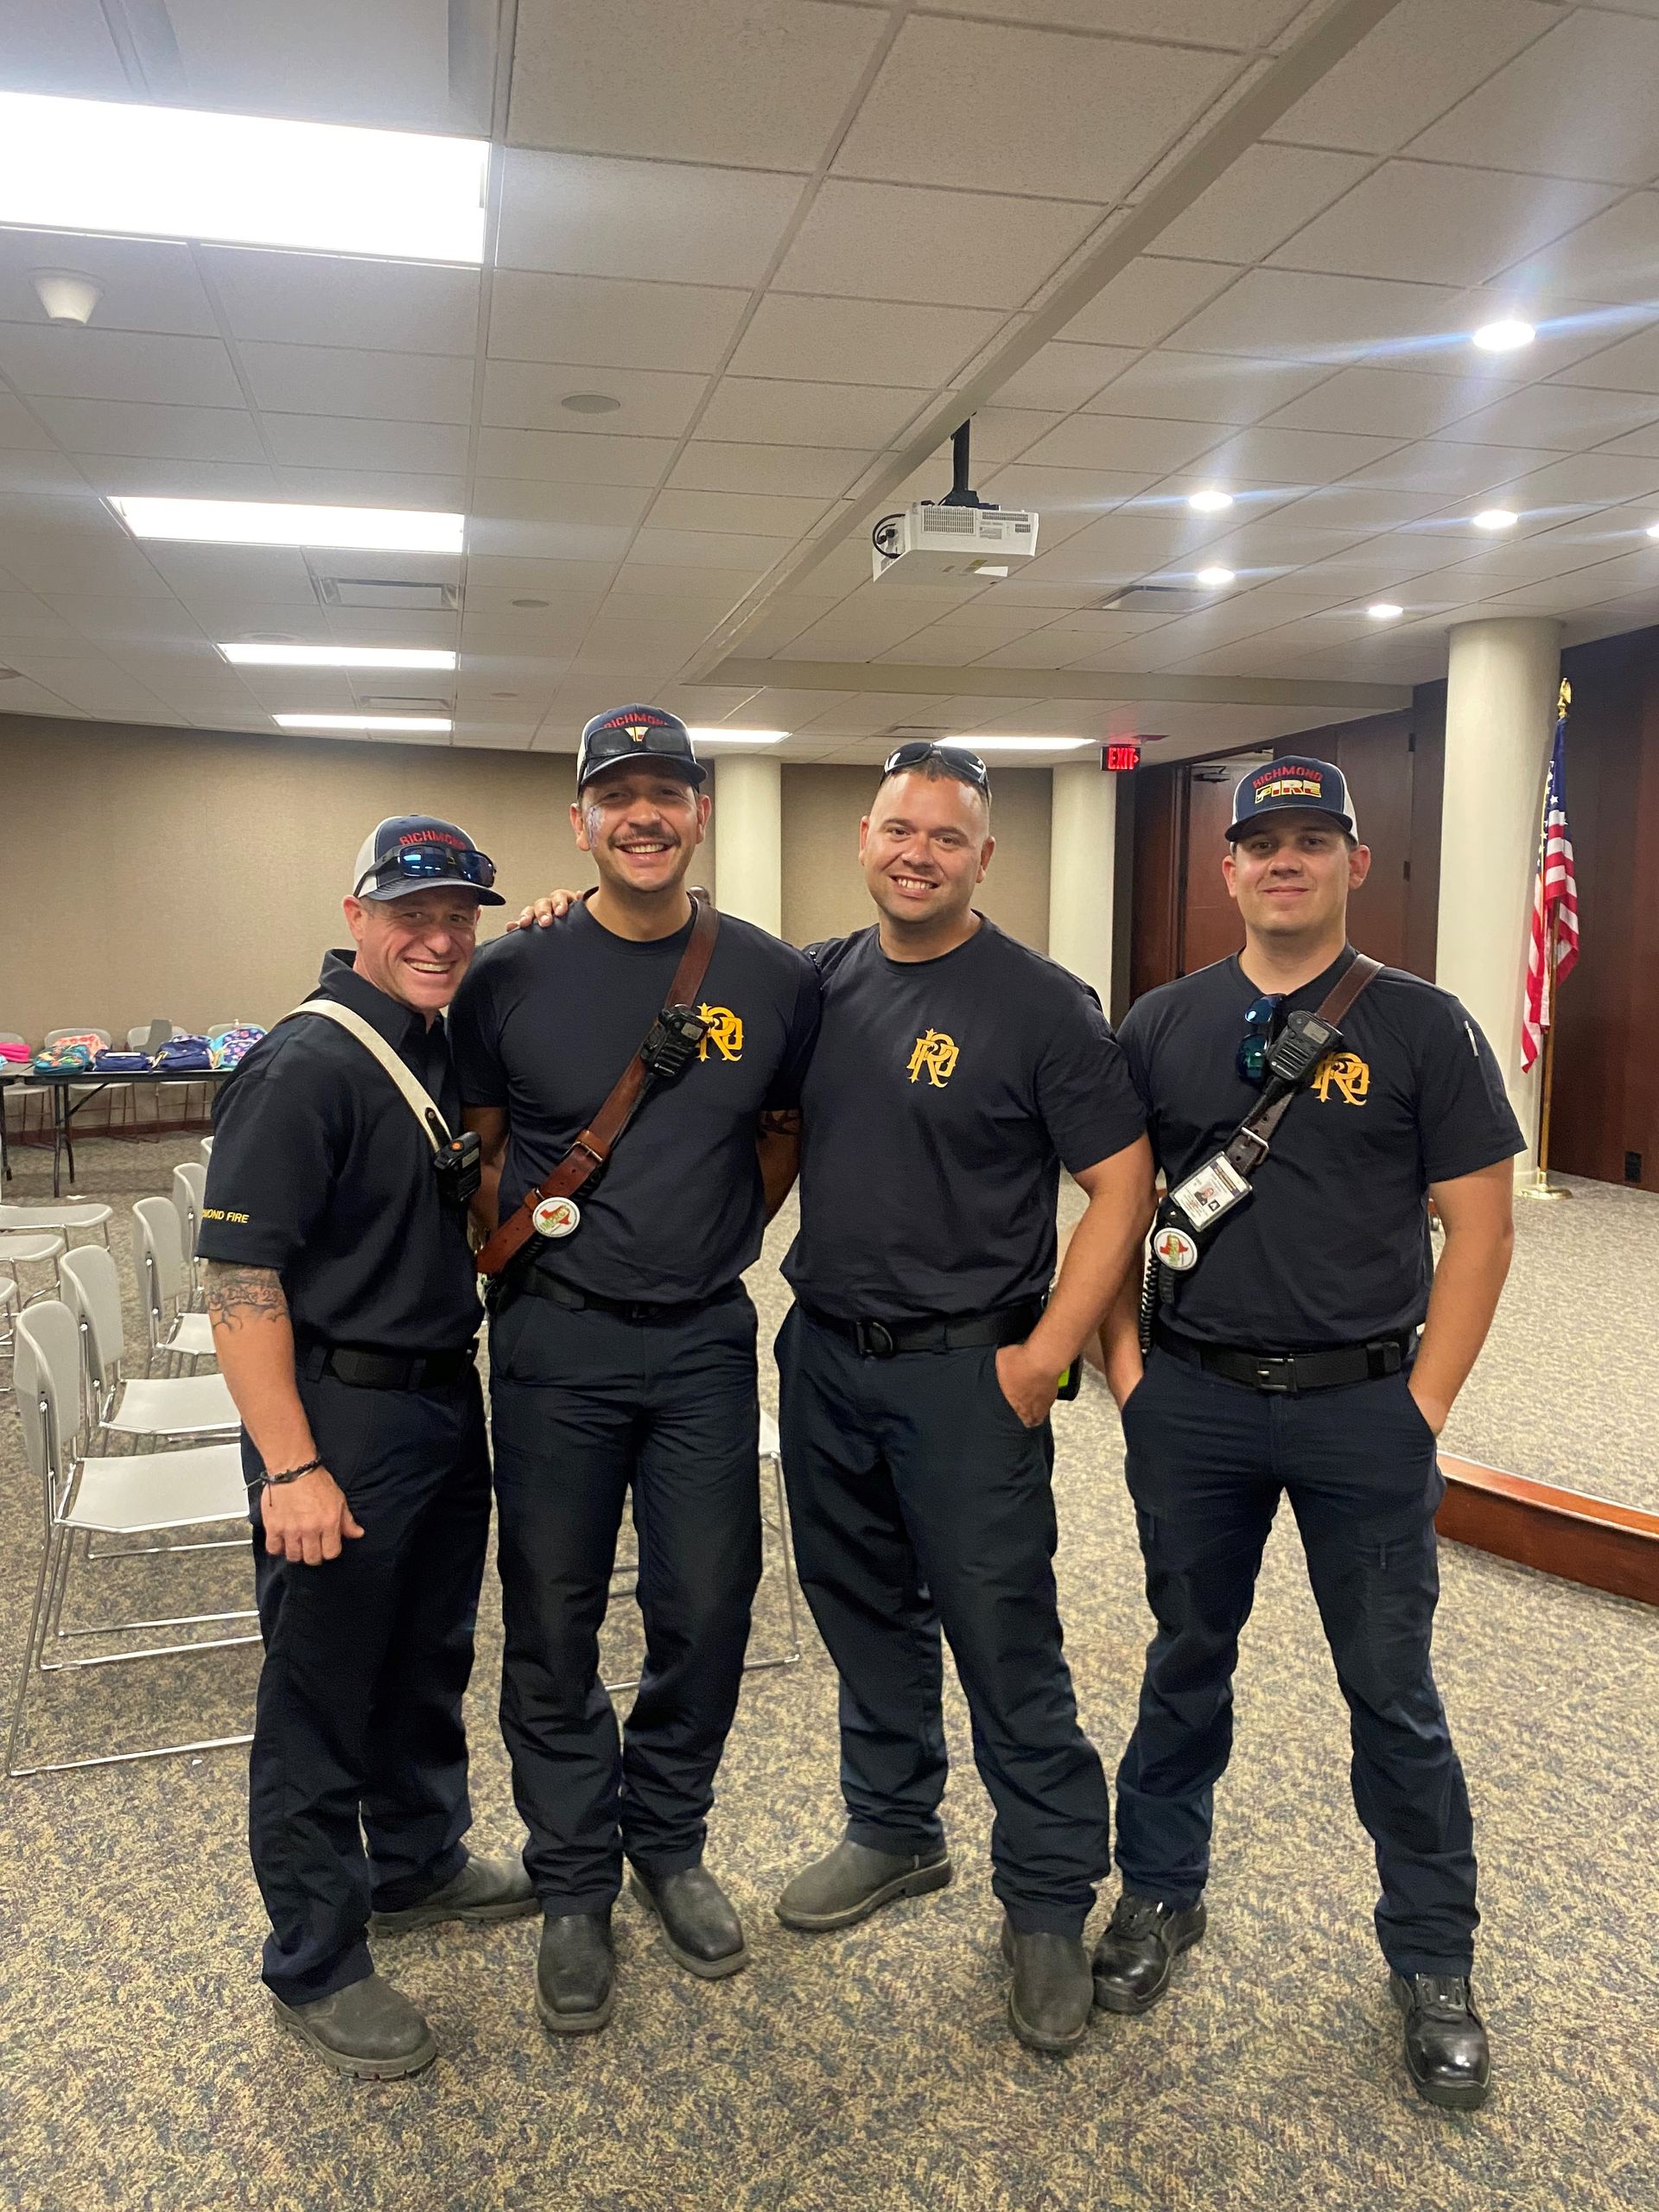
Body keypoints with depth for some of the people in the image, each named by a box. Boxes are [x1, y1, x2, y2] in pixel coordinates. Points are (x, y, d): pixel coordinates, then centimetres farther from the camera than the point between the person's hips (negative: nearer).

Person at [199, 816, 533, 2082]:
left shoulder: (447, 1046, 6)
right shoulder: (305, 1066, -18)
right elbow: (241, 1275, -20)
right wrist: (290, 1468, -23)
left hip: (446, 1404, 8)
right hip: (341, 1417, -8)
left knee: (429, 1660, 23)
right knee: (322, 1694, 7)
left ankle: (419, 1865, 44)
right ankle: (316, 1967, 25)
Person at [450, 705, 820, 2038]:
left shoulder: (773, 978, 0)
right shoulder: (514, 977, -3)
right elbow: (477, 1151, 7)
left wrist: (722, 1237, 6)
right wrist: (511, 1255, -3)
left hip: (704, 1342, 2)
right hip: (555, 1345, -1)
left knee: (708, 1607, 10)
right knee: (555, 1623, 9)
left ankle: (669, 1843, 35)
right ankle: (574, 1886, 30)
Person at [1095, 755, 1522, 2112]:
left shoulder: (1422, 1028, -3)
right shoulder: (1162, 1025, 4)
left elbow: (1479, 1225, -4)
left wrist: (1425, 1401, -8)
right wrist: (1124, 1363, 1)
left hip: (1364, 1408, -2)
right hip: (1192, 1403, 2)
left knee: (1393, 1691, 9)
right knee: (1189, 1658, 17)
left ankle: (1434, 1962, 29)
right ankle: (1161, 1895, 36)